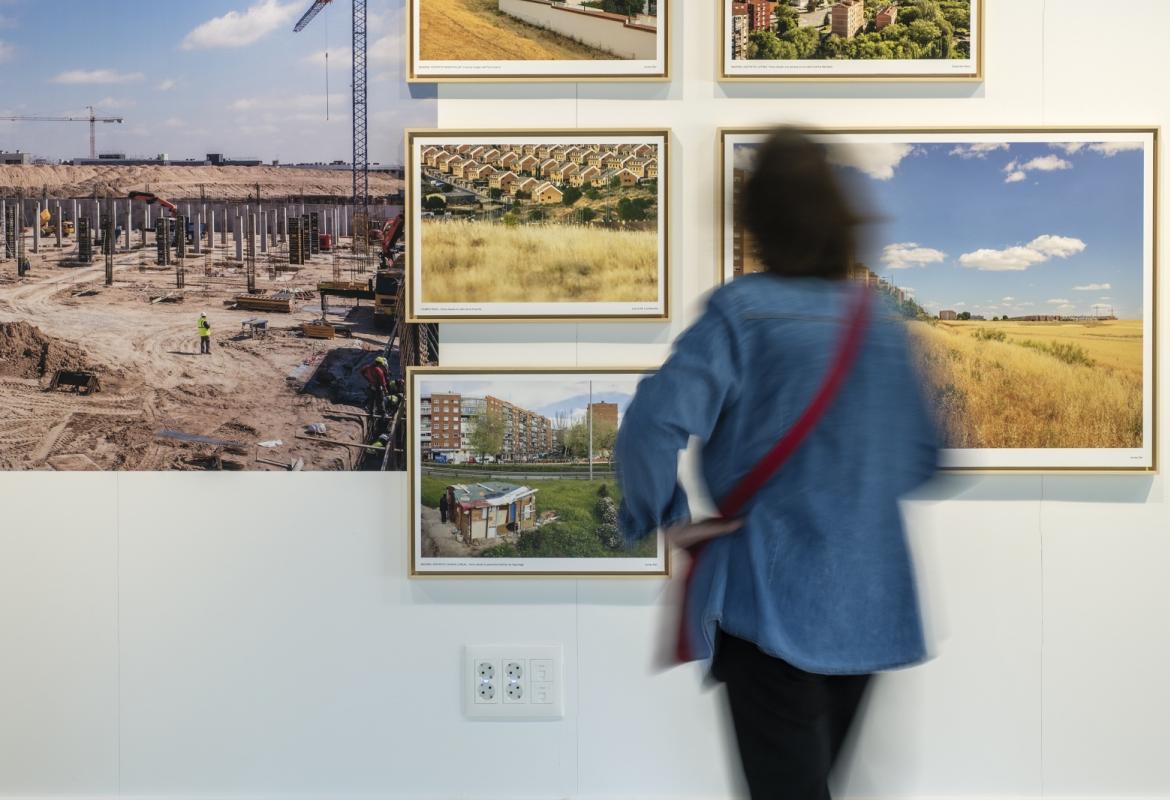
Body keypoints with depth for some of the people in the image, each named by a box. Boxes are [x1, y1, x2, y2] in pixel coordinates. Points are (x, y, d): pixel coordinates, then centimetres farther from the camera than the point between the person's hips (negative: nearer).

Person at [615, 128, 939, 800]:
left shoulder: (742, 312, -12)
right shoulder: (886, 324, 3)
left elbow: (656, 421, -24)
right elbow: (921, 460, 9)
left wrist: (661, 514, -8)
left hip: (771, 599, -5)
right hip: (869, 608, 6)